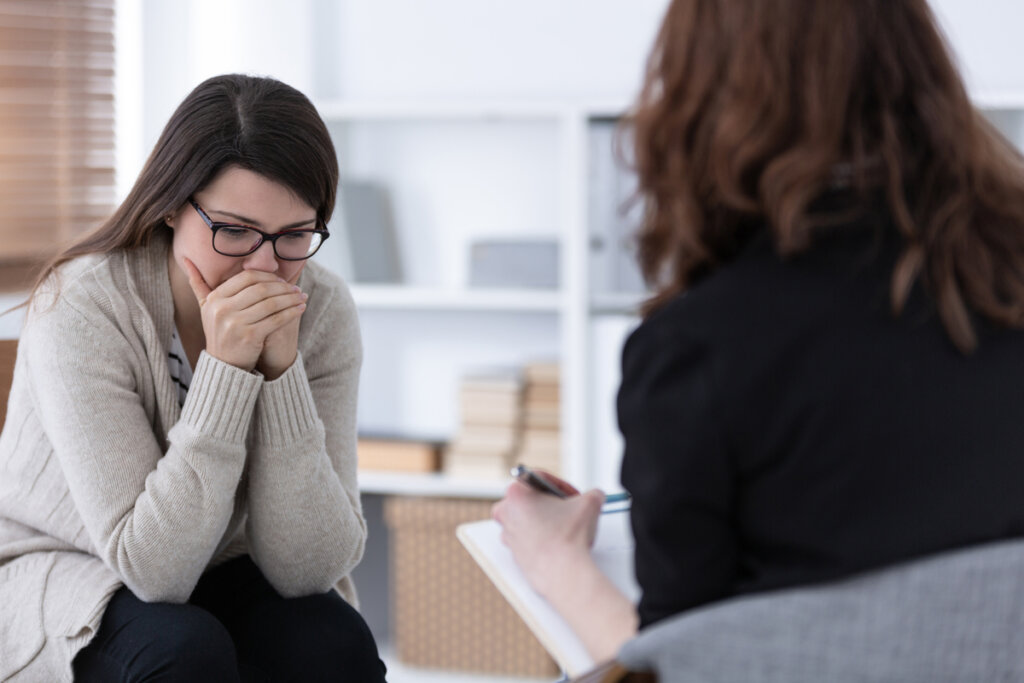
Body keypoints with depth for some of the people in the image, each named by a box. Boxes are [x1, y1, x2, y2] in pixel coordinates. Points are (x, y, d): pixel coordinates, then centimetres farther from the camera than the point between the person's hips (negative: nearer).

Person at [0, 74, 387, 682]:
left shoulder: (323, 312, -14)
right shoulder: (80, 307, -24)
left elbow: (308, 568, -19)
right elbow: (152, 568, -28)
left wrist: (282, 369, -29)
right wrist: (225, 369, -35)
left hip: (217, 573, 3)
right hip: (56, 574, -3)